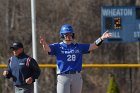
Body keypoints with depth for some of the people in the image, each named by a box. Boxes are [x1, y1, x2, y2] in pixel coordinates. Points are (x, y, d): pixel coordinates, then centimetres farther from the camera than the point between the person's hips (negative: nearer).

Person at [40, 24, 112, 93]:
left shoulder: (79, 47, 13)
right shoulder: (58, 47, 3)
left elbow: (93, 46, 7)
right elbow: (47, 48, -14)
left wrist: (101, 38, -10)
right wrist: (44, 43, -39)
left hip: (77, 77, 4)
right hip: (63, 77, -4)